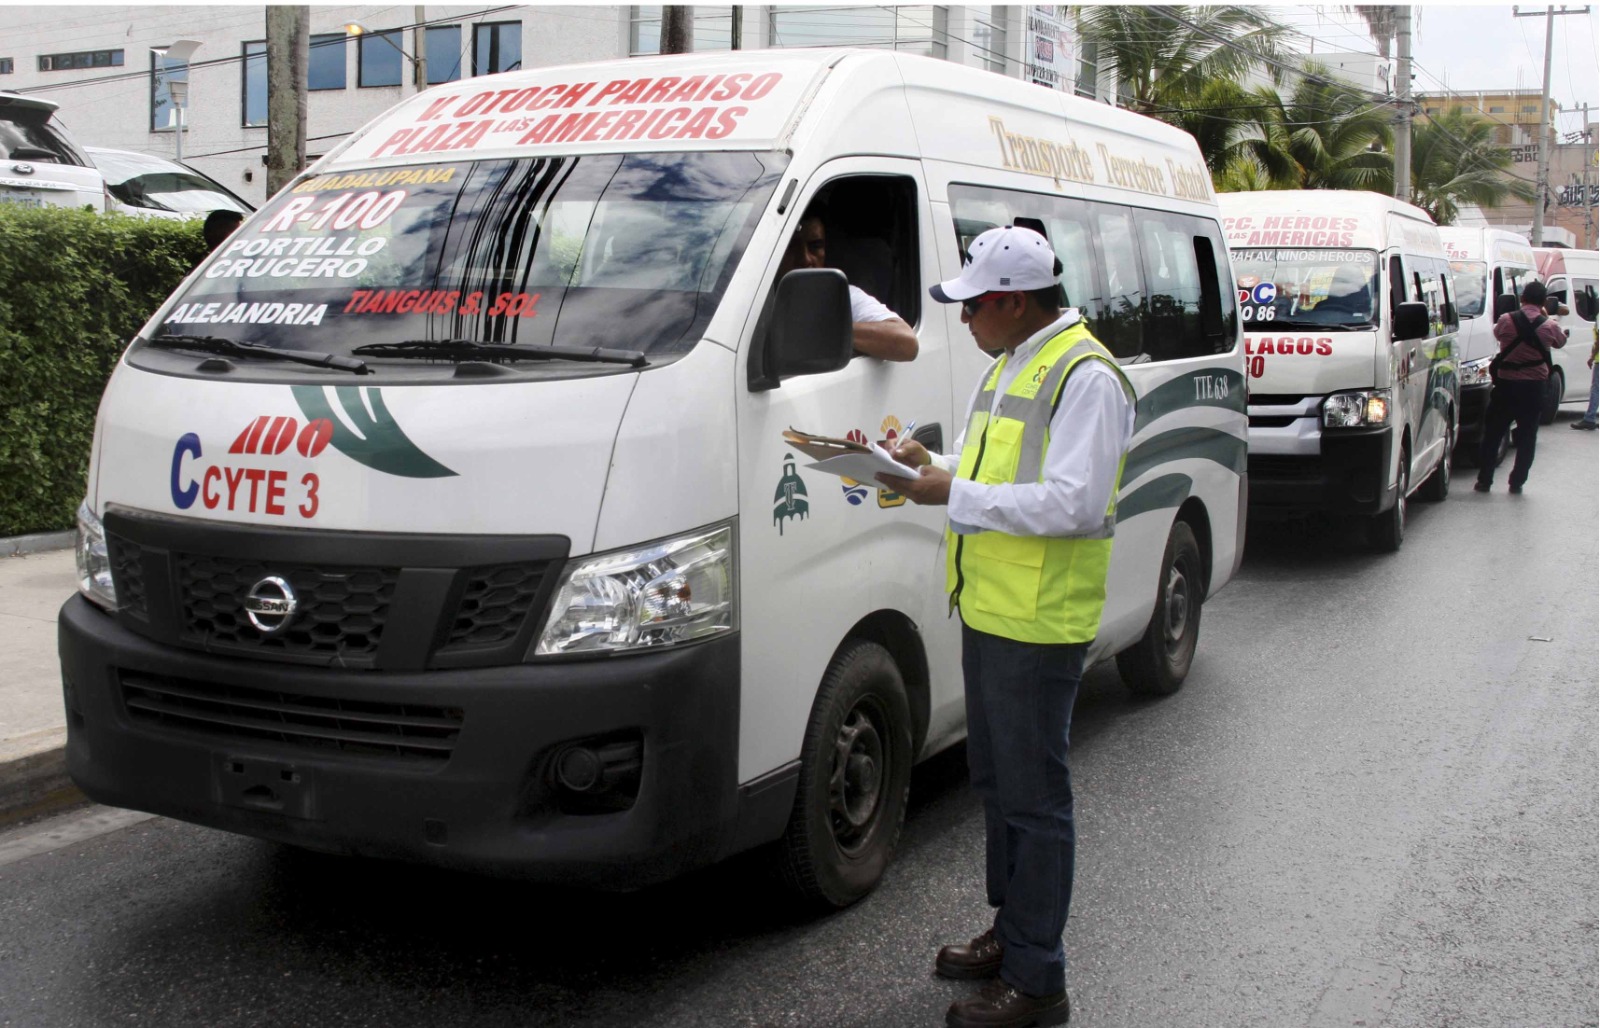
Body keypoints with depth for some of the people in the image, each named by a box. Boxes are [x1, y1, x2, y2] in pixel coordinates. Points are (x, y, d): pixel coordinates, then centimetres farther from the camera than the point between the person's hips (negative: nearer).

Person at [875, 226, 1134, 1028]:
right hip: (987, 609, 10)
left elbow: (1075, 504, -24)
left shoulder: (1086, 376, -16)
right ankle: (1012, 930, 34)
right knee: (996, 781, 19)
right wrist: (933, 465, 5)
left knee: (1034, 796, -2)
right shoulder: (1008, 365, 16)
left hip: (1038, 626, -10)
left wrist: (955, 495, -22)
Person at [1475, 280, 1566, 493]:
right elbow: (1561, 341, 15)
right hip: (1534, 387, 0)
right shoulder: (1549, 326, -7)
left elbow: (1497, 334, 12)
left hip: (1506, 384, 0)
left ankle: (1484, 480, 12)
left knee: (1493, 434, 10)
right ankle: (1517, 482, 9)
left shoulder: (1506, 320, -9)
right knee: (1527, 437, 9)